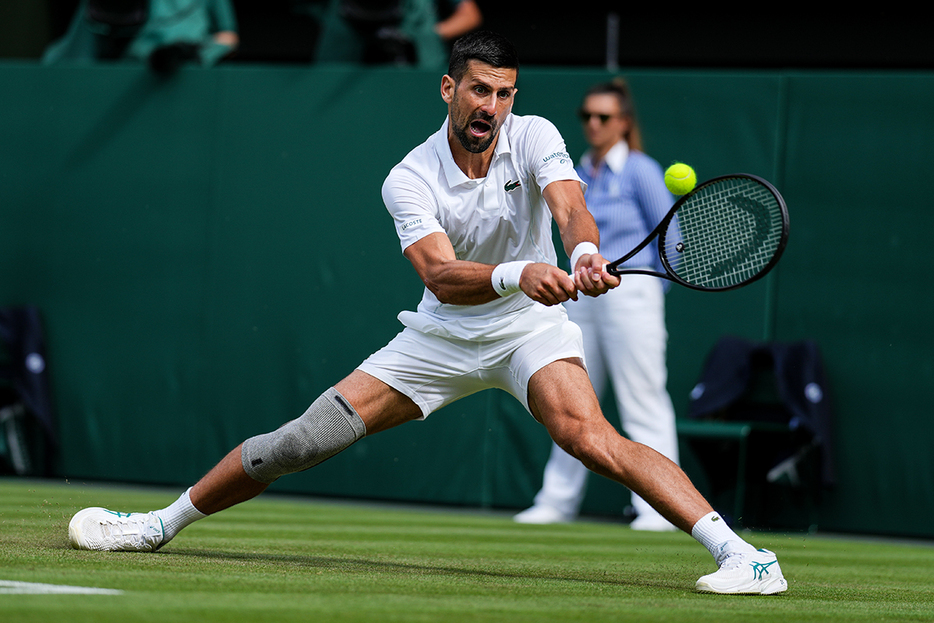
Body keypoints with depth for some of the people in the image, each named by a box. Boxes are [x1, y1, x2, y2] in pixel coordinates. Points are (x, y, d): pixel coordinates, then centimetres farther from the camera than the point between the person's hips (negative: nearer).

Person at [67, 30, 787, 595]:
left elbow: (571, 208, -30)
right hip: (442, 335, 1)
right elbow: (441, 274, -30)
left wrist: (586, 253, -55)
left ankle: (737, 552, -35)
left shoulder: (533, 138, -13)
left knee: (589, 435, -31)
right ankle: (159, 525, 12)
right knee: (306, 437, -5)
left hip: (531, 326, -1)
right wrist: (518, 274, -50)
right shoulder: (410, 180, -15)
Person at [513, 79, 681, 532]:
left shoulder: (640, 172, -6)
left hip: (629, 295, -7)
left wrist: (651, 285, 0)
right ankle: (558, 501, 14)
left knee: (643, 402, -7)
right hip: (582, 295, 7)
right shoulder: (579, 175, 13)